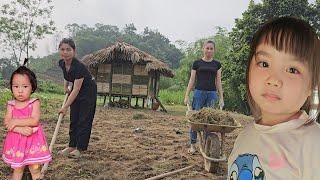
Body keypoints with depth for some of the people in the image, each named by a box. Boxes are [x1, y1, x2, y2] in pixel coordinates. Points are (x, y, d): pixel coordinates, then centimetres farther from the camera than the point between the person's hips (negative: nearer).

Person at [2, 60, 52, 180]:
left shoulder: (35, 103, -8)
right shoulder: (11, 105, 1)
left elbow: (34, 121, -20)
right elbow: (7, 123, -9)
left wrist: (16, 122, -20)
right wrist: (20, 129, -24)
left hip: (33, 141, -3)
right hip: (16, 142, 3)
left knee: (35, 170, 8)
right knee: (17, 170, 18)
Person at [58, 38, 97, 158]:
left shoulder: (78, 66, -33)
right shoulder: (61, 63, -11)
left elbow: (76, 90, -33)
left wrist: (65, 106, -35)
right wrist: (66, 86, 2)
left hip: (88, 90, -7)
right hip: (76, 90, 7)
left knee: (84, 120, -4)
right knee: (73, 119, 9)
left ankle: (79, 148, 4)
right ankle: (72, 145, 17)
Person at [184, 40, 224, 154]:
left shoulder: (217, 64, 11)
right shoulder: (197, 63, 5)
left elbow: (218, 82, 11)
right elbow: (192, 80, 5)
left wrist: (221, 98, 7)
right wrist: (186, 95, -1)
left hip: (212, 94, 2)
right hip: (199, 93, -1)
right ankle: (193, 144, 8)